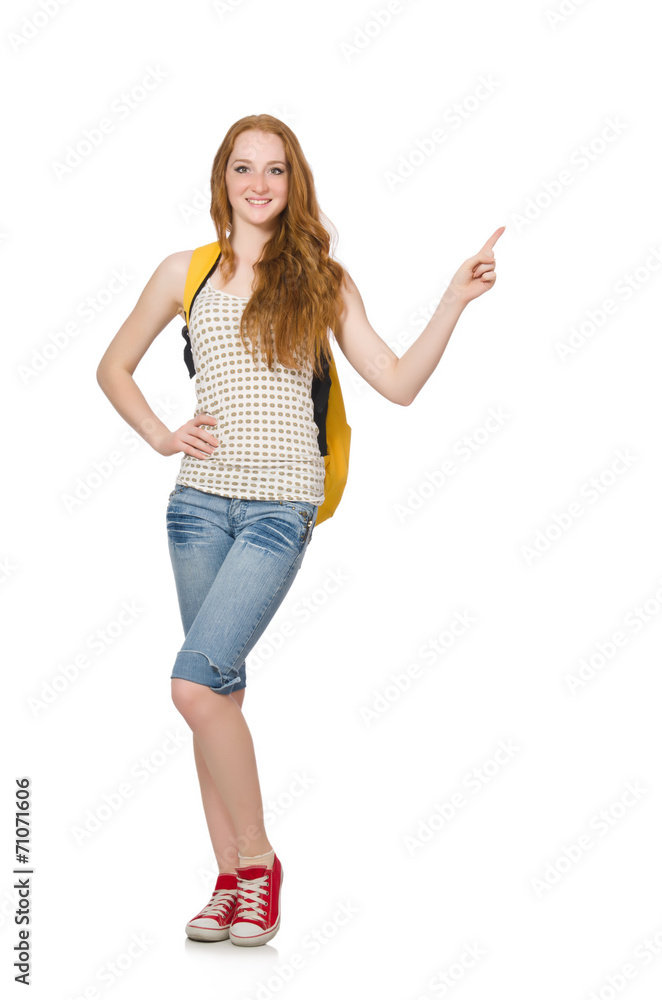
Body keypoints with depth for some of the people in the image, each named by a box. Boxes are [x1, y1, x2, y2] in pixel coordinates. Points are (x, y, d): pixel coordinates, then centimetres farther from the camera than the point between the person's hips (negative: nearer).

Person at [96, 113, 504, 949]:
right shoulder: (186, 272, 9)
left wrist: (455, 300, -4)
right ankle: (232, 879, 18)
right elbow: (114, 366, 18)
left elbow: (399, 383, 3)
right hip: (200, 496, 3)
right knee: (220, 690, 7)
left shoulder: (322, 281, 6)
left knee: (196, 684, -16)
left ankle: (257, 857, 3)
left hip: (281, 504, -3)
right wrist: (161, 436, 4)